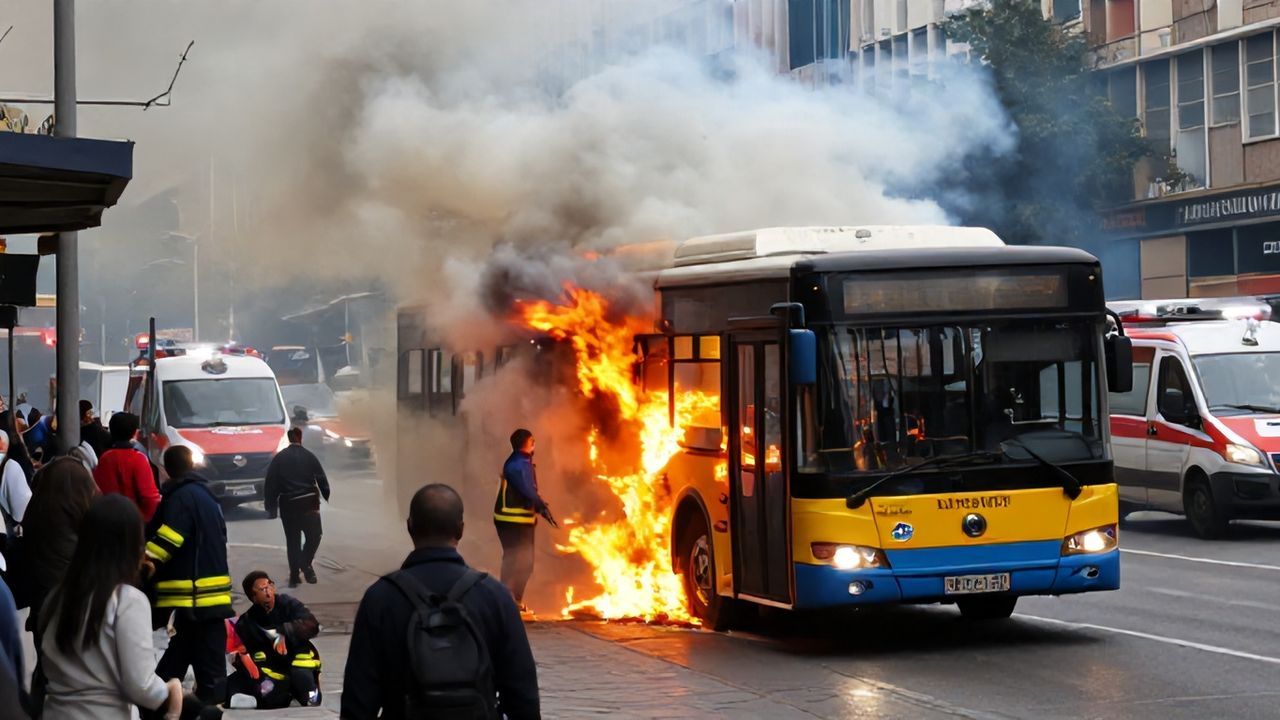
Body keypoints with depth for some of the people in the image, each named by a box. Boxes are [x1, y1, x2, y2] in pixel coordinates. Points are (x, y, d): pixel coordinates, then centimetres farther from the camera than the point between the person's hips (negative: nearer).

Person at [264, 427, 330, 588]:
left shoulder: (278, 458, 3)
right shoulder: (309, 457, 0)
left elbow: (270, 484, 1)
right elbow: (322, 480, 0)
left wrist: (270, 506, 5)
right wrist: (328, 498, 7)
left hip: (288, 505, 2)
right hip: (308, 503, -2)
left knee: (292, 539, 8)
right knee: (314, 535, 11)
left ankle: (294, 575, 4)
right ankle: (306, 564, -11)